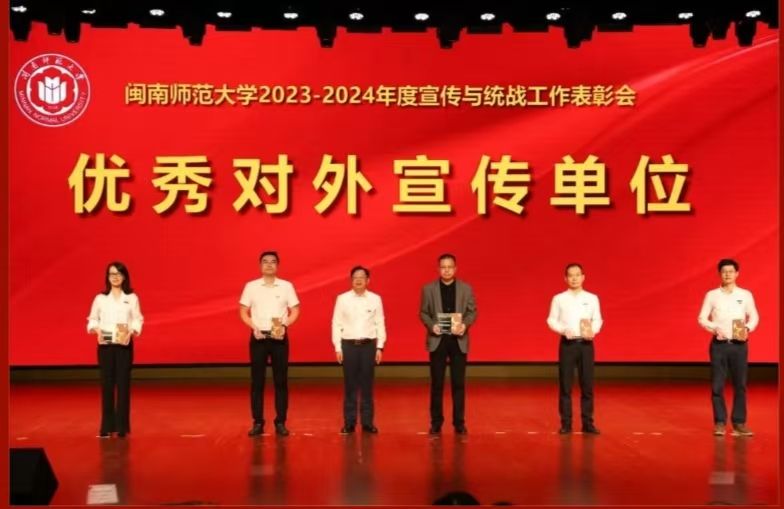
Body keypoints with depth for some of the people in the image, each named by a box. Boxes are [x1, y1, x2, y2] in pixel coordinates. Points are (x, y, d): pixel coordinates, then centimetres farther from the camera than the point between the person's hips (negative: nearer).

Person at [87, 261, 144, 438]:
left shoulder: (132, 298, 3)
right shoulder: (100, 298, 4)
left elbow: (138, 320, 2)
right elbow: (92, 320, 5)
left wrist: (132, 331, -16)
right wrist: (96, 330, -14)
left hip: (124, 344, 0)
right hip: (105, 344, 1)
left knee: (123, 384, 0)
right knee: (107, 384, 2)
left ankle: (122, 426, 6)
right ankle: (107, 426, 9)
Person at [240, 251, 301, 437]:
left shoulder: (287, 286, 3)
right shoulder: (251, 286, 3)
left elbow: (295, 311, 5)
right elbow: (243, 312, 4)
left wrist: (285, 325, -12)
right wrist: (254, 327, -11)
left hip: (279, 337, 0)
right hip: (258, 337, 0)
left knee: (281, 380, 1)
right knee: (257, 381, 1)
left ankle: (280, 422, 8)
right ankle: (258, 422, 7)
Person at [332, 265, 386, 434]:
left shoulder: (375, 299, 3)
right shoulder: (342, 299, 1)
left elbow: (380, 324, 4)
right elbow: (336, 324, 2)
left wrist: (379, 347, -1)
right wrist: (337, 347, -3)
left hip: (368, 345, 0)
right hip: (349, 345, 0)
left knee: (367, 385, 4)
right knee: (350, 385, 3)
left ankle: (367, 422, 11)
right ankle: (349, 422, 9)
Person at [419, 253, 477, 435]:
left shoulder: (466, 288, 4)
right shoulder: (429, 289, 2)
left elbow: (472, 311, 4)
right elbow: (423, 312, 4)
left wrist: (465, 324, -15)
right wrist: (431, 325, -14)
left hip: (458, 340, 0)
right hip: (437, 340, 0)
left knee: (459, 383, 3)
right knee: (437, 383, 3)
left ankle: (459, 422, 10)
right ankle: (436, 422, 12)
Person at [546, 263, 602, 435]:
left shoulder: (592, 298, 7)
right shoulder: (559, 299, 3)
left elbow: (597, 320, 7)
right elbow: (551, 321, 2)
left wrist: (593, 331, -13)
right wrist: (564, 330, -15)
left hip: (586, 344, 1)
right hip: (567, 343, -1)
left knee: (587, 385, 2)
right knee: (565, 385, 1)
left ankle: (588, 423, 10)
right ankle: (566, 424, 7)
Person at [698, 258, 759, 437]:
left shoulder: (745, 295, 5)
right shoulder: (712, 295, 3)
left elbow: (754, 316, 8)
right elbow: (702, 318, 2)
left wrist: (748, 328, -13)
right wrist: (714, 327, -16)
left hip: (739, 344, 1)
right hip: (719, 344, -1)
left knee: (740, 385, 2)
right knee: (717, 385, -1)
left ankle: (739, 422, 11)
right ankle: (720, 422, 7)